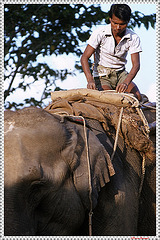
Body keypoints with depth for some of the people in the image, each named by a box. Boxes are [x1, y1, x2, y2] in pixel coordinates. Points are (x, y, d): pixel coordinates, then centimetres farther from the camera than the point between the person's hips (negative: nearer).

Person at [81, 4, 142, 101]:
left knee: (137, 97, -21)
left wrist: (126, 82, -36)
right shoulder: (100, 33, -16)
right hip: (102, 75, -3)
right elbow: (84, 58, -18)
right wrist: (90, 80, -35)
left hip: (121, 74, 3)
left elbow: (136, 64, -15)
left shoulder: (133, 38, -9)